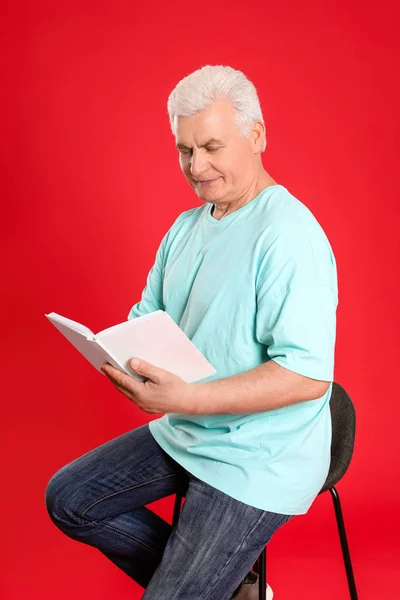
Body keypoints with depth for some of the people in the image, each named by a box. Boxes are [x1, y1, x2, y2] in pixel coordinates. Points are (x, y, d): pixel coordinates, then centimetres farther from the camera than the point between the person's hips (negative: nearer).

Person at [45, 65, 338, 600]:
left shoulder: (288, 235, -22)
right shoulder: (187, 226, 7)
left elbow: (310, 375, -28)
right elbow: (149, 316, 14)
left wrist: (189, 399, -33)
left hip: (258, 461, -9)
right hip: (183, 434, 9)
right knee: (67, 499, 11)